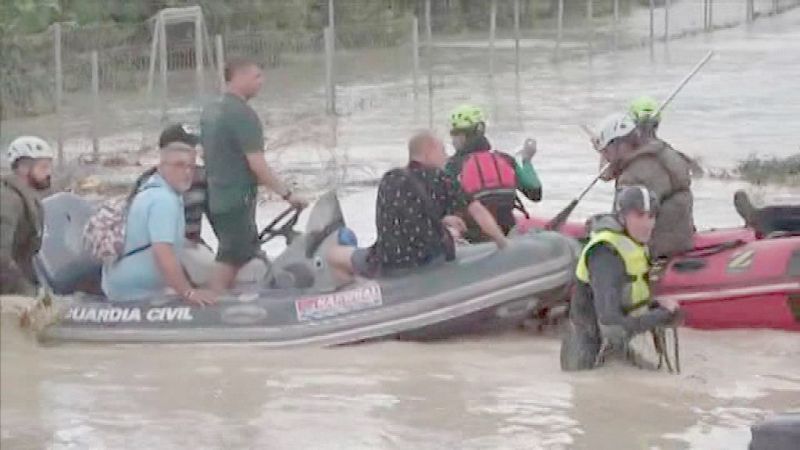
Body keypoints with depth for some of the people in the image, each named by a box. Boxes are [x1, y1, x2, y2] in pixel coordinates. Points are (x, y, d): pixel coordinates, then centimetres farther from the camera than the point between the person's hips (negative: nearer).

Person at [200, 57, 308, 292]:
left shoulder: (210, 111, 10)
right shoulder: (243, 114, -18)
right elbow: (257, 165, -21)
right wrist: (287, 194, -16)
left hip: (214, 199, 9)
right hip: (236, 201, -9)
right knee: (229, 262, -2)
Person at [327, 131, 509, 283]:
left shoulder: (388, 180, 10)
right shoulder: (439, 178, 1)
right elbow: (477, 211, -2)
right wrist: (503, 242, 7)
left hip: (386, 268, 0)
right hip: (431, 261, 0)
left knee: (335, 254, 22)